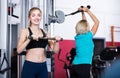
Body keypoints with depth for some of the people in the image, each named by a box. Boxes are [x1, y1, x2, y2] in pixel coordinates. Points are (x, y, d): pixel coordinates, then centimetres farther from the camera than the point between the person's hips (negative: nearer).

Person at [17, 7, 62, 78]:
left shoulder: (45, 33, 10)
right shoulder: (25, 31, -1)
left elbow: (55, 50, 6)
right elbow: (19, 50, -13)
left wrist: (56, 41, -13)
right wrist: (29, 38, -25)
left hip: (43, 66, 4)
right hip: (29, 66, -4)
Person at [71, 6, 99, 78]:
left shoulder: (77, 37, 10)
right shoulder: (88, 36, -5)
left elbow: (83, 23, 24)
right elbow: (97, 22, 4)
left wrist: (83, 13, 23)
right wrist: (88, 11, 8)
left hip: (74, 66, 7)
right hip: (84, 66, -7)